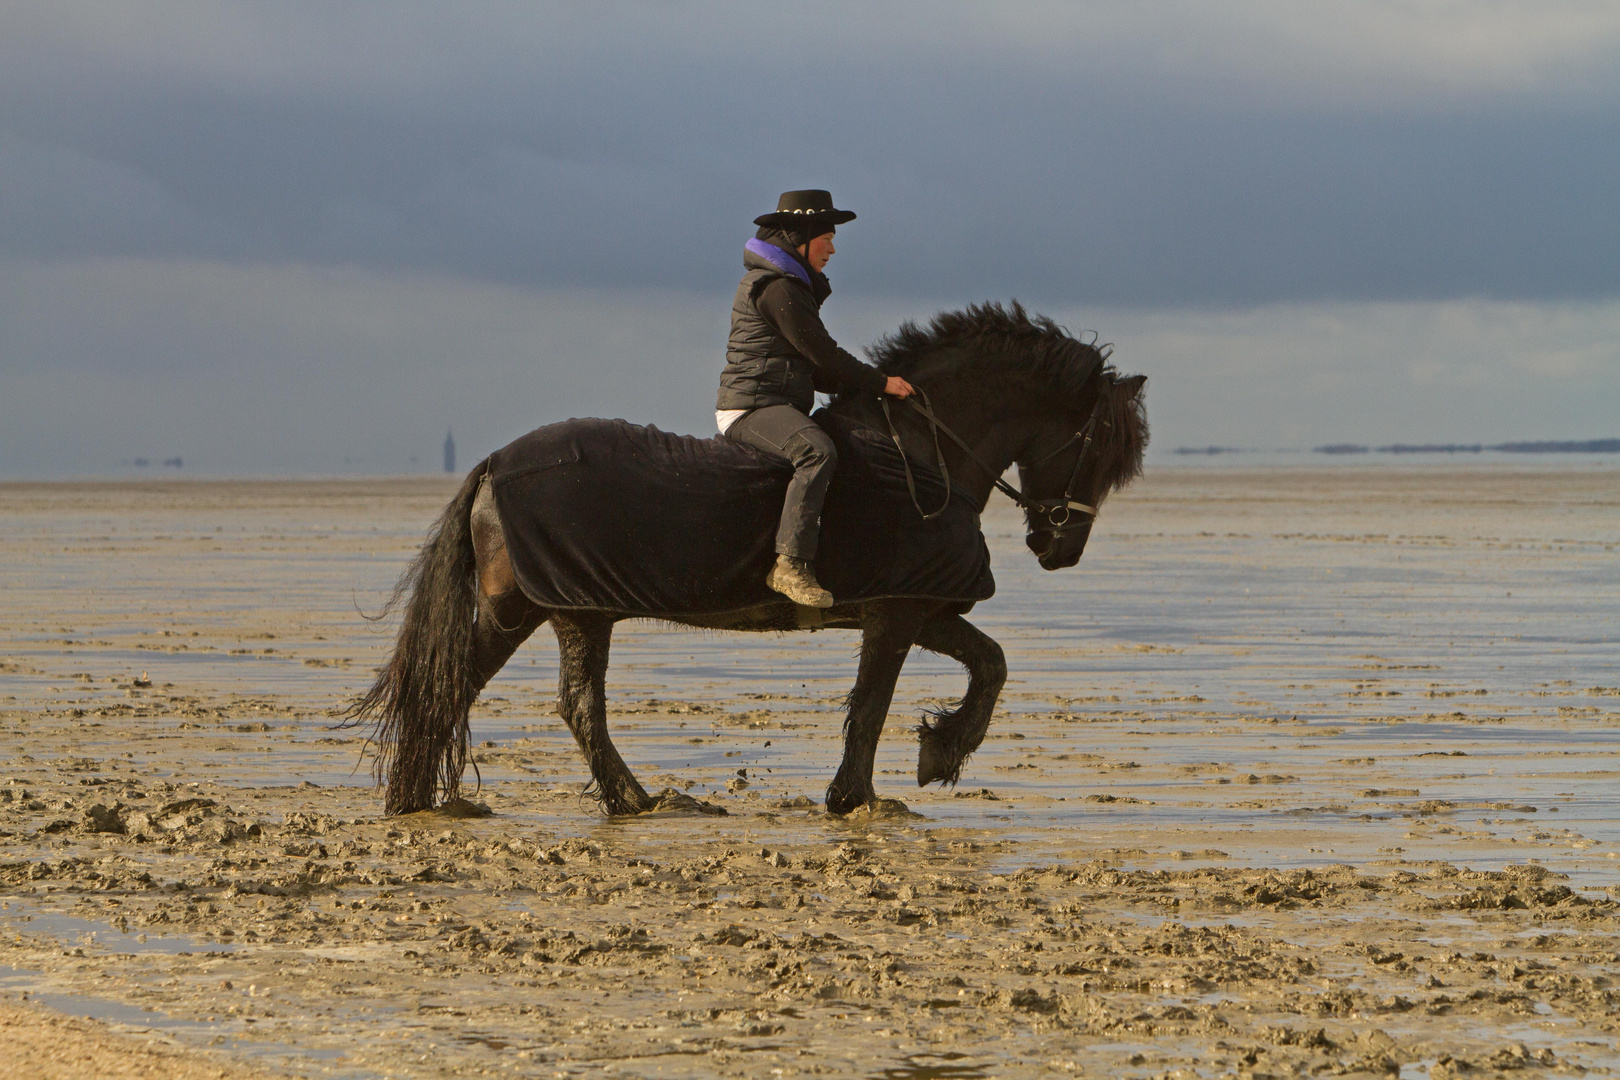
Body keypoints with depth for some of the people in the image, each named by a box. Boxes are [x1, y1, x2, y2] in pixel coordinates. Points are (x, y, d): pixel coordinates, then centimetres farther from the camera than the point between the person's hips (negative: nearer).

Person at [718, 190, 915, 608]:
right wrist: (881, 382, -5)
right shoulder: (778, 288, -12)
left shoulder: (788, 284, 22)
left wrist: (865, 385, 12)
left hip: (774, 406, 11)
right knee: (818, 452, -35)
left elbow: (813, 368, 24)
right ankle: (791, 565, -43)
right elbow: (823, 355, -14)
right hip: (755, 405, -11)